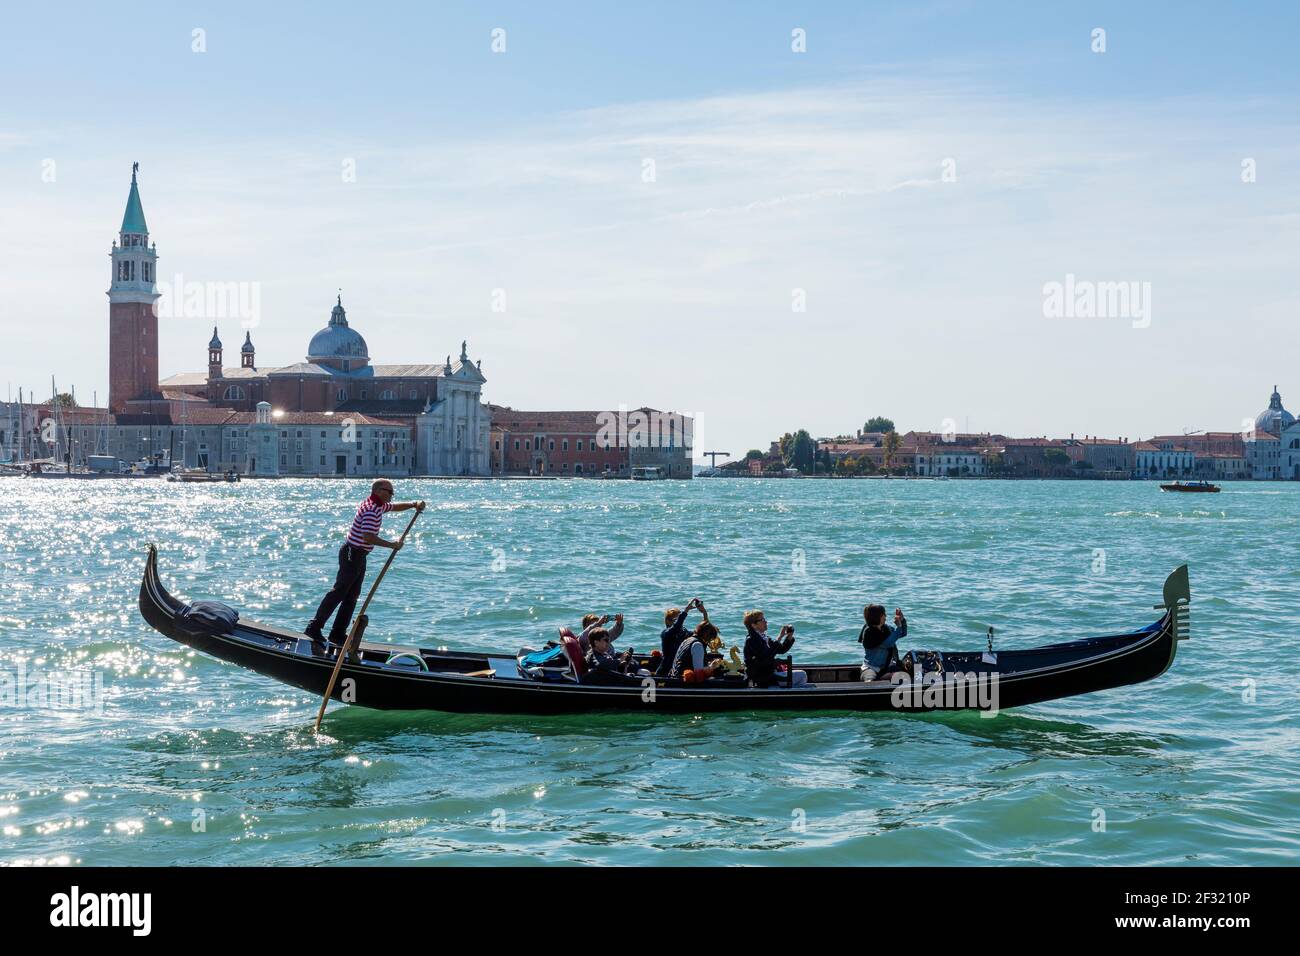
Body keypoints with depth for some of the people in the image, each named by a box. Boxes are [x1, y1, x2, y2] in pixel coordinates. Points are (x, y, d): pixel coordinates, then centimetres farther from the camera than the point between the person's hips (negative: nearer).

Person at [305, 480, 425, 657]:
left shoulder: (378, 506, 11)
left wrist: (414, 504, 12)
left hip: (359, 556, 10)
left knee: (352, 596, 11)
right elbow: (368, 537, -31)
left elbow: (395, 507, 29)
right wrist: (392, 545, -25)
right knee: (339, 592, -9)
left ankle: (338, 634, 14)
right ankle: (314, 628, -7)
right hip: (352, 554, -10)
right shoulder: (371, 510, -21)